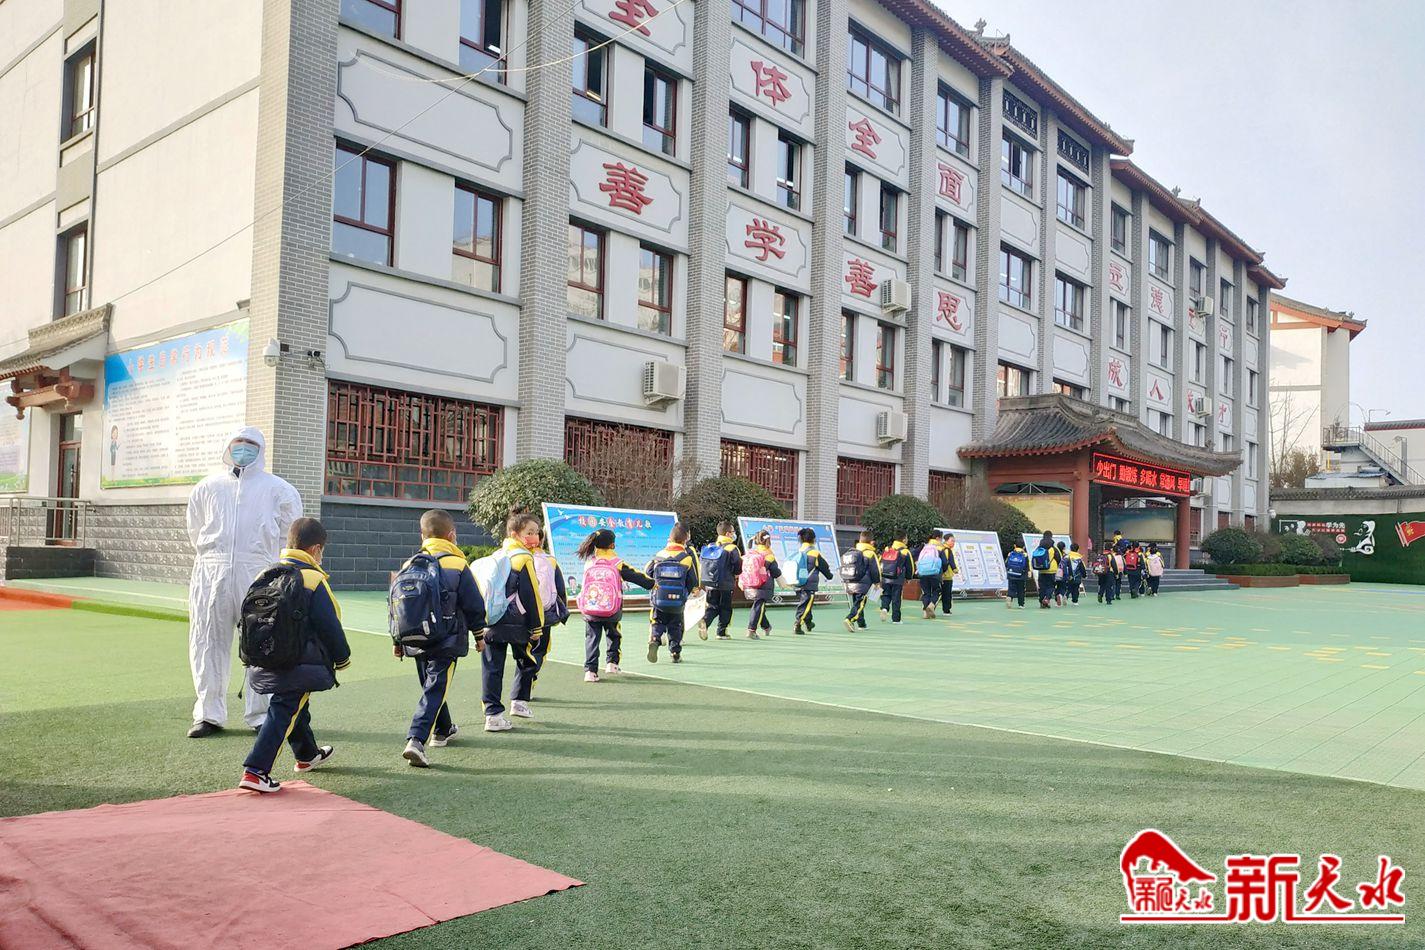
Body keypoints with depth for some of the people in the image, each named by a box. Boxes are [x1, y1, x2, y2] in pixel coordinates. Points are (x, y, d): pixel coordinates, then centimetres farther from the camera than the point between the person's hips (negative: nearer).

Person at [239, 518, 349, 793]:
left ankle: (307, 755, 41)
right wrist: (342, 658, 4)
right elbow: (330, 627, -11)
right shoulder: (313, 581, -14)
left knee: (296, 707, 24)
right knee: (284, 713, -4)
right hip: (300, 666, -8)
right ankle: (256, 771, -10)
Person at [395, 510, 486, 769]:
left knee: (432, 686, 22)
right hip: (446, 643, -5)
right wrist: (479, 634, 10)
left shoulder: (409, 565, 5)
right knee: (434, 691, -5)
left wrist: (398, 640, 19)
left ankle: (443, 730, 40)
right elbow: (474, 605, -4)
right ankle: (416, 740, -19)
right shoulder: (458, 566, -9)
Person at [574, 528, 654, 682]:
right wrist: (652, 583, 15)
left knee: (591, 638, 8)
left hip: (589, 610, 1)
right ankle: (612, 662, 19)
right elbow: (636, 576, 0)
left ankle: (590, 670, -2)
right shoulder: (617, 564, -8)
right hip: (612, 611, -1)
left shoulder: (589, 562, 0)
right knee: (614, 635, 24)